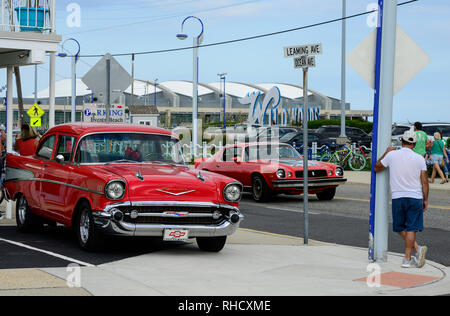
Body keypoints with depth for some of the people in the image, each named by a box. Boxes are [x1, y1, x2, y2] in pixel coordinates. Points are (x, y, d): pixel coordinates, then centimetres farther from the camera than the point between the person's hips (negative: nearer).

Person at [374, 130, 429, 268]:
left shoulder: (392, 155, -1)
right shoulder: (419, 158, -1)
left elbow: (376, 168, 14)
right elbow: (424, 181, -1)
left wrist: (386, 153, 23)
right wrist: (425, 200, 8)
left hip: (397, 197, 0)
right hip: (415, 197, 0)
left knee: (401, 228, 12)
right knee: (411, 229, 2)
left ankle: (417, 248, -7)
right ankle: (407, 259, -2)